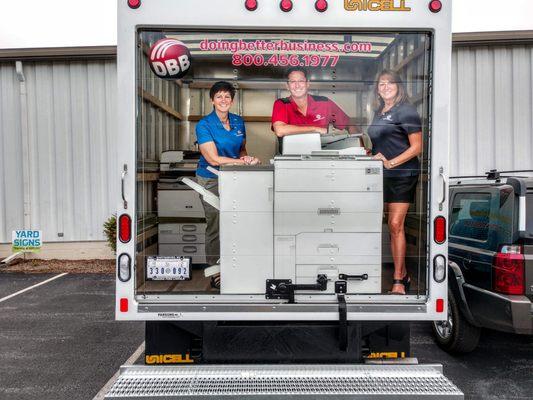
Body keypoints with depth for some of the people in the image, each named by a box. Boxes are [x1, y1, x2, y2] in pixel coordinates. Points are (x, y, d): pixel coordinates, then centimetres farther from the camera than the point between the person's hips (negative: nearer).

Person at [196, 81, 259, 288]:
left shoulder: (238, 122, 8)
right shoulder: (204, 125, -10)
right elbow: (213, 159, -17)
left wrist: (245, 156, -6)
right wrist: (243, 162, -19)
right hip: (211, 180, -5)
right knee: (215, 226, -1)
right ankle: (216, 272, 12)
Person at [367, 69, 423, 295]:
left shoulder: (406, 111, -4)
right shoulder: (378, 112, 17)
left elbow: (417, 147, -8)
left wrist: (391, 163, -17)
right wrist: (371, 154, 7)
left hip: (402, 175, -6)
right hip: (381, 176, 7)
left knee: (395, 225, -9)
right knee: (392, 226, 8)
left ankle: (398, 280, 1)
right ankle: (402, 274, 22)